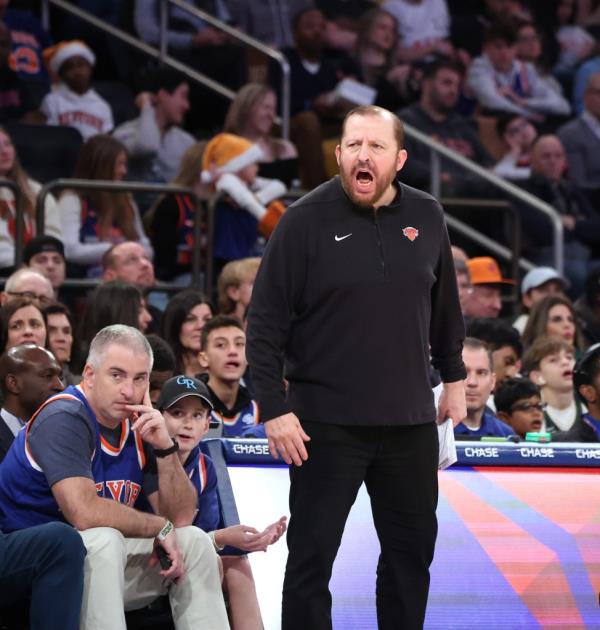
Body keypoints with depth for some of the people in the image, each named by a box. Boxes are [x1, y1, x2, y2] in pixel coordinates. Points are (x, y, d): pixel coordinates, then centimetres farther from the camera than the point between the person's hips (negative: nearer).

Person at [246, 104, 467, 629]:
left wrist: (454, 378, 18)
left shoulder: (426, 217, 4)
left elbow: (445, 307, 17)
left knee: (413, 548, 12)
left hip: (410, 420, 4)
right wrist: (274, 408, -13)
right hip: (327, 423, -4)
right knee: (312, 554, 1)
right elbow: (266, 324, -9)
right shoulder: (306, 222, -8)